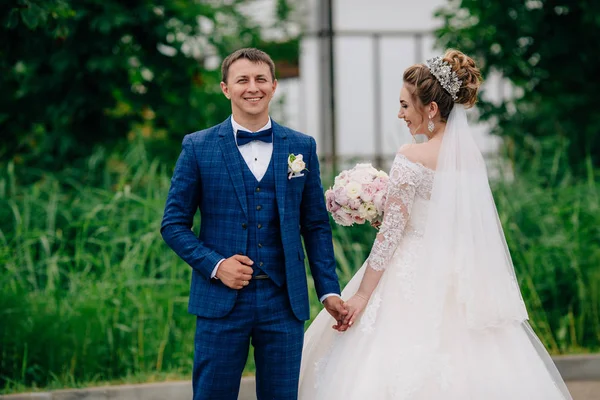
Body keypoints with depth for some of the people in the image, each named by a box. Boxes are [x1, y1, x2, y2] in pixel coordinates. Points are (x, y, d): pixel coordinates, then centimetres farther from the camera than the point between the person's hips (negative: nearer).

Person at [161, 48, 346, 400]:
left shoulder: (302, 147, 8)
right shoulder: (198, 147, 2)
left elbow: (316, 225, 11)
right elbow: (174, 224, 3)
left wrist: (329, 291, 4)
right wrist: (215, 265, -11)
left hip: (285, 302, 2)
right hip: (221, 301, -2)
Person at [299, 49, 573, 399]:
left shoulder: (411, 158, -14)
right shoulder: (473, 156, 6)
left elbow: (391, 232, -15)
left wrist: (361, 294, -11)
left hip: (416, 281, -7)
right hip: (463, 286, 7)